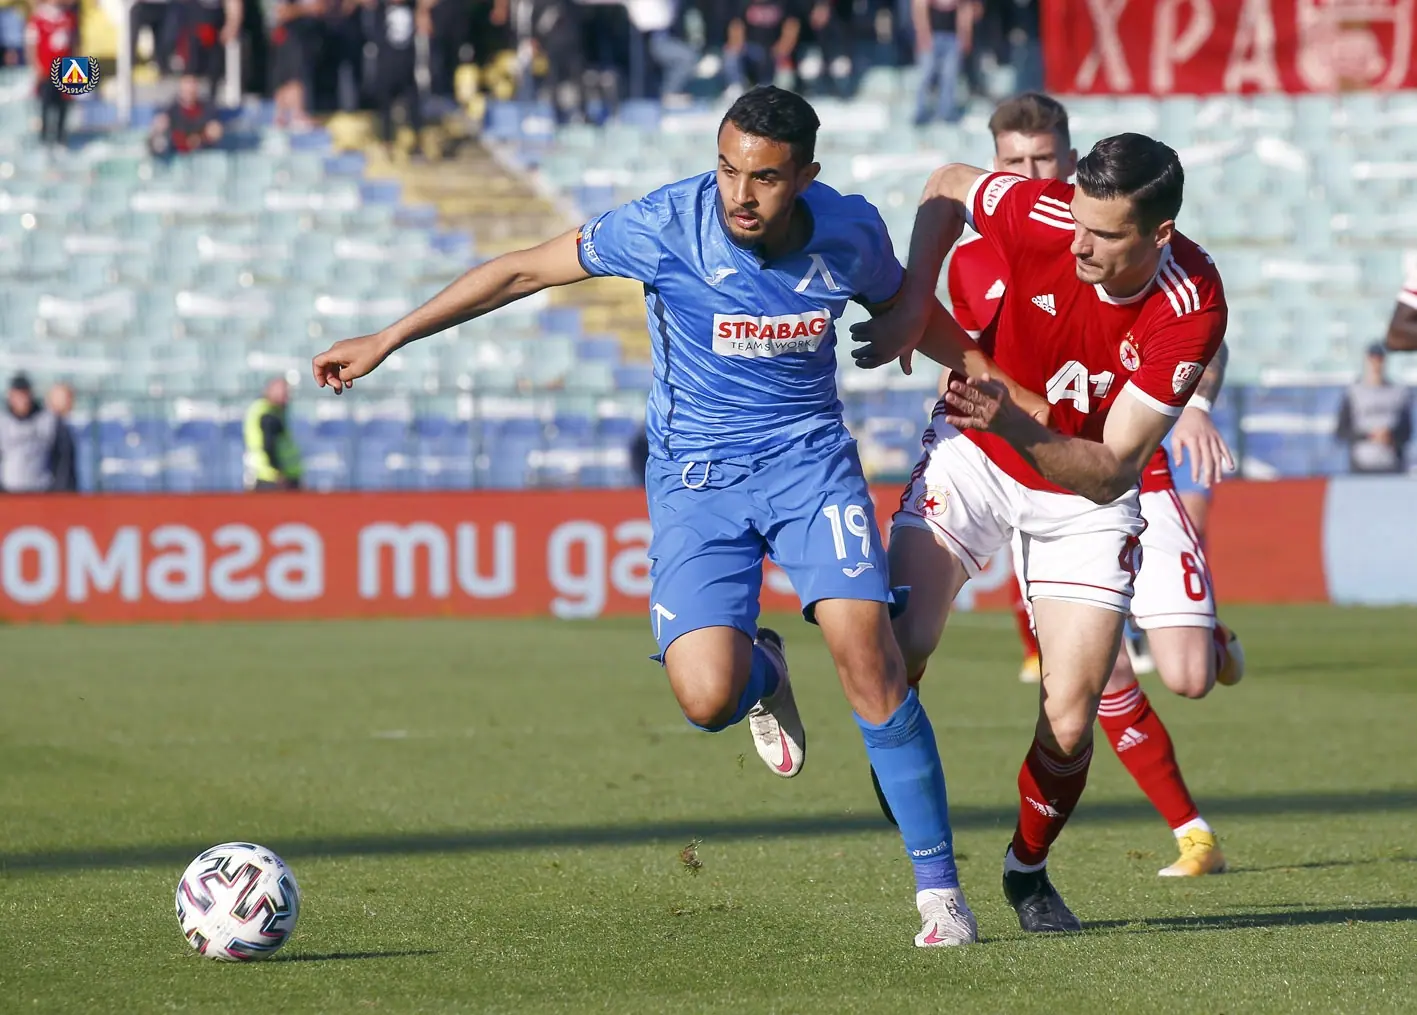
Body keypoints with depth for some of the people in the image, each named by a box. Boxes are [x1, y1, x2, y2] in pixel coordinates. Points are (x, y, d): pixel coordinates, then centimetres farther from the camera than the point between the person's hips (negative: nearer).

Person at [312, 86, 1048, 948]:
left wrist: (992, 377, 4)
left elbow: (903, 310, 17)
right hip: (695, 479, -1)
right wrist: (386, 341, -5)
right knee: (707, 699, -20)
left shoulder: (851, 233, -8)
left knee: (865, 647, -21)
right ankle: (761, 670, 22)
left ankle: (939, 886, -8)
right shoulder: (668, 225, -16)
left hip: (809, 457, 1)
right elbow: (523, 270, -6)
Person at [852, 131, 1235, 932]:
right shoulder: (1041, 216, -26)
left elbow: (1109, 471, -27)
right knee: (895, 650, -19)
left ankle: (1029, 869, 21)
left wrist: (1016, 424, -43)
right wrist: (912, 306, -11)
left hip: (1087, 493, -1)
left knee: (1070, 720, -8)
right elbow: (949, 186, -1)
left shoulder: (1194, 311, -28)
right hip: (976, 454, 1)